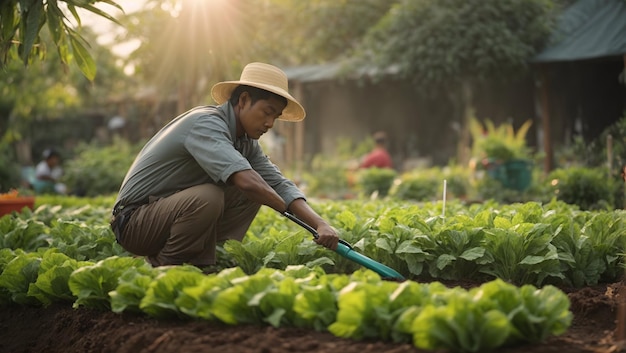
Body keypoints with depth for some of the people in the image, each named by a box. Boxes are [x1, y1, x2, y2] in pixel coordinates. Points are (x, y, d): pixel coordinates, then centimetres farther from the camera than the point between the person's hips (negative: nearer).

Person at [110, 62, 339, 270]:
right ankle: (165, 268, -12)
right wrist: (288, 209, -20)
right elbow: (245, 180, -36)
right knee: (207, 197, -34)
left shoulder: (246, 141, 5)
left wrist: (320, 224, -14)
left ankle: (197, 264, -3)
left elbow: (279, 184, 1)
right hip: (134, 222, -9)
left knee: (252, 194, 0)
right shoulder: (206, 123, -23)